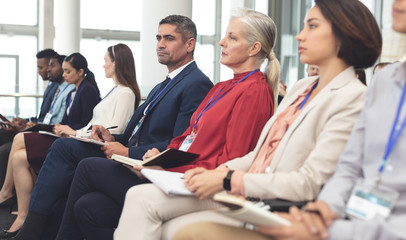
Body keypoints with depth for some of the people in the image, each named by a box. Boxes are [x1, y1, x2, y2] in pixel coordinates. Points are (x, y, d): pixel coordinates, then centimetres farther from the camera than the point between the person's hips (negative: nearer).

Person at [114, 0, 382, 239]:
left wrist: (229, 180, -14)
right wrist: (217, 171, 1)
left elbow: (309, 184, -18)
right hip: (240, 192, 8)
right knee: (142, 197, -9)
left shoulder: (353, 98, -11)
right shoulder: (301, 88, 17)